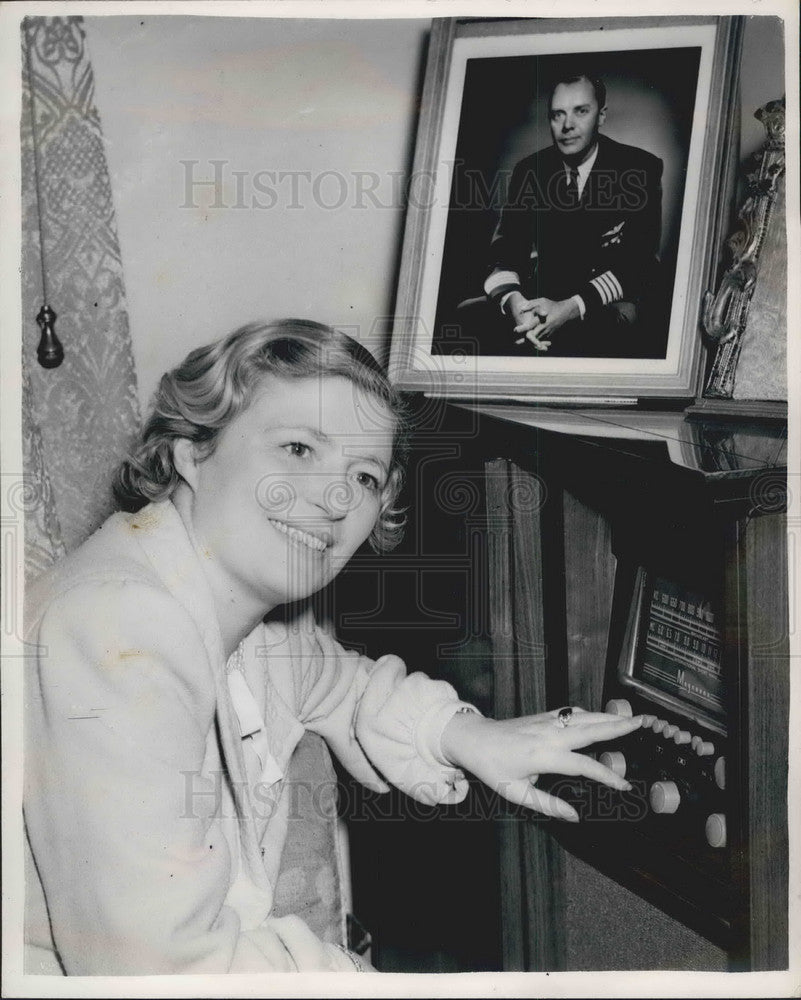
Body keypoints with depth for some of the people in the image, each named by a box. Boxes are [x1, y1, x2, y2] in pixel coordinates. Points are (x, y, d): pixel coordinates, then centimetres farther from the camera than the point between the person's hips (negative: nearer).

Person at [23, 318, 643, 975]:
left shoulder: (257, 594, -2)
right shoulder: (118, 635, -29)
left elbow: (329, 683, 19)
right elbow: (154, 963, -32)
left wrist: (464, 735, 1)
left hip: (221, 938, 8)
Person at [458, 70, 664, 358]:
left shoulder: (641, 168, -2)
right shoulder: (529, 171, 9)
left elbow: (640, 259, -12)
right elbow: (505, 250, 1)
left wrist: (572, 308, -27)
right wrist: (513, 300, -25)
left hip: (614, 305, -3)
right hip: (543, 299, 4)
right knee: (468, 315, -21)